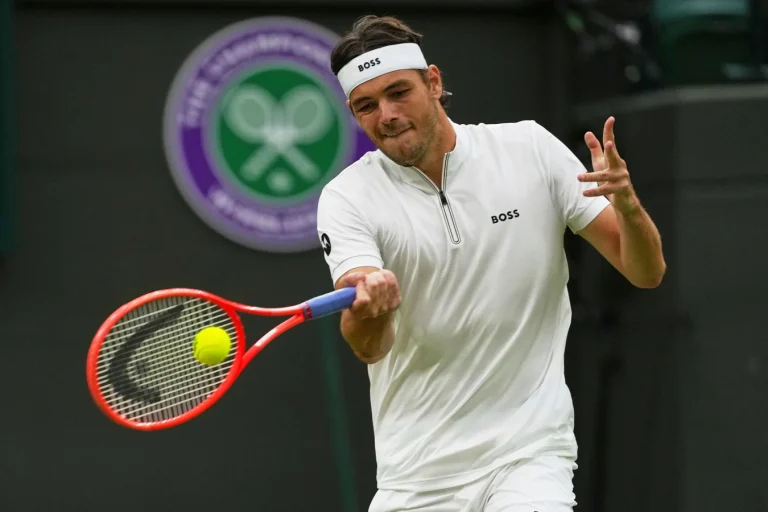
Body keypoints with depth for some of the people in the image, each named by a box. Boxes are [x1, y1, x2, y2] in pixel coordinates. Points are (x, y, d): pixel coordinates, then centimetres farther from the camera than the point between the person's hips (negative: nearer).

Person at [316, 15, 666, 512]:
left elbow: (646, 272, -1)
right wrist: (368, 309, -42)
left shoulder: (529, 148, -2)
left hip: (528, 450, -1)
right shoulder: (347, 198, -6)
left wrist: (627, 205, -21)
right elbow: (370, 348, -19)